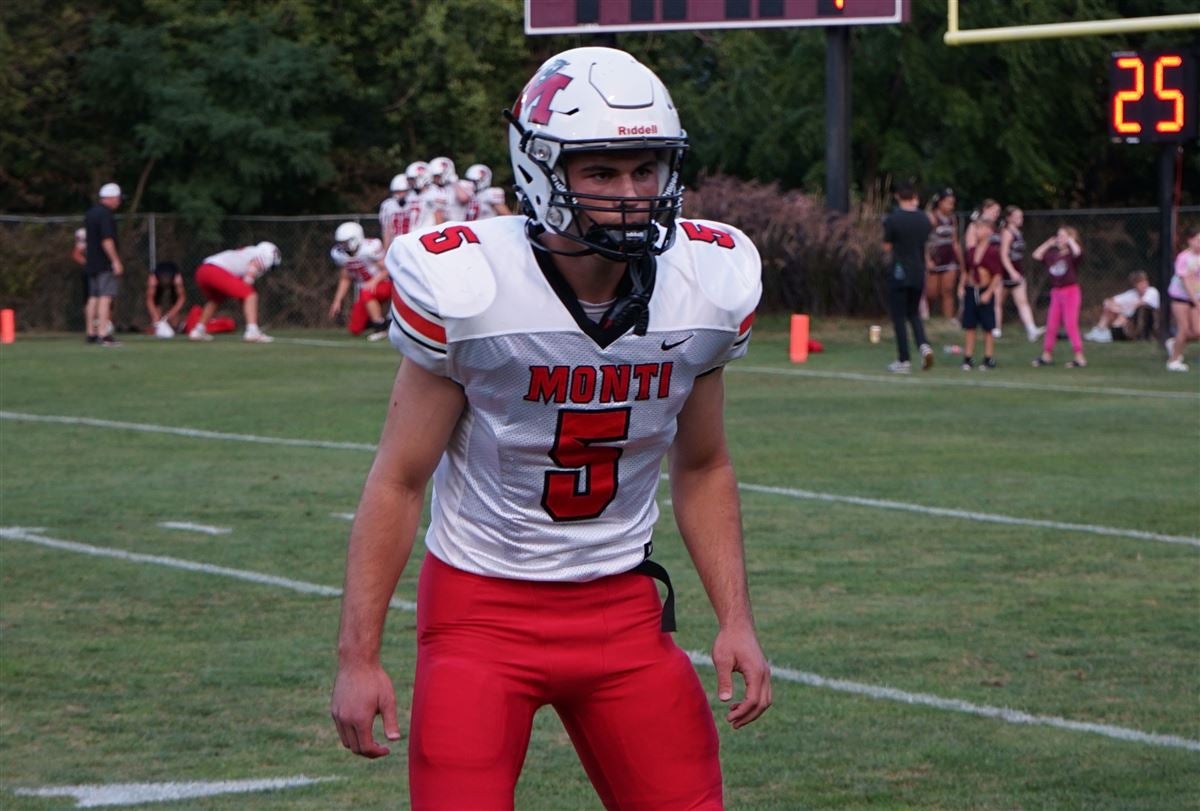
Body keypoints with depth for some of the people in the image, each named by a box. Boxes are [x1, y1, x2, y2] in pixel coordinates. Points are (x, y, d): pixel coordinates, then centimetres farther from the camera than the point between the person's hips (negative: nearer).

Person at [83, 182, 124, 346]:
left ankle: (91, 334, 16)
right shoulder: (106, 215, -14)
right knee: (105, 297, -12)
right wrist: (115, 260, -20)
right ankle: (103, 335, -19)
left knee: (93, 298, 12)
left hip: (92, 263, 9)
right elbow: (107, 240, -21)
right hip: (105, 264, -9)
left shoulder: (90, 214, 16)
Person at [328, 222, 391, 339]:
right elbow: (345, 279, 9)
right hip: (362, 289, 7)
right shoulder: (341, 255, -4)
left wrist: (373, 282, -36)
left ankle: (381, 327, -25)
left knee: (366, 293, -40)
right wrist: (337, 301, 6)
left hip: (382, 286, -7)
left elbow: (387, 269, -20)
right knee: (355, 329, -1)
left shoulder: (369, 248, -25)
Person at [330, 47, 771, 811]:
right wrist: (358, 656, -10)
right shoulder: (468, 289, -17)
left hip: (623, 608, 4)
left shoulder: (707, 289, -5)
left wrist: (736, 619, 2)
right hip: (482, 605, -4)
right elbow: (399, 481, -8)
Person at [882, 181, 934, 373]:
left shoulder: (893, 219, -12)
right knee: (913, 314, 18)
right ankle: (924, 345, -7)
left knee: (899, 317, 2)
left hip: (898, 273, -4)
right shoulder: (924, 219, 2)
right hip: (918, 274, 5)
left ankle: (903, 361, 0)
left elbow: (887, 247, -5)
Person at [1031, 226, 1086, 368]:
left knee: (1071, 325, -8)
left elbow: (1077, 252, -31)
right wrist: (1048, 243, 6)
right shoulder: (1053, 254, 8)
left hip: (1071, 291, -7)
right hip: (1056, 292, 7)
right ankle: (1046, 355, 21)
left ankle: (1080, 357, -5)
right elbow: (1037, 255, 9)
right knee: (1051, 325, 11)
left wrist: (1070, 240, -16)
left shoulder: (1071, 254, -9)